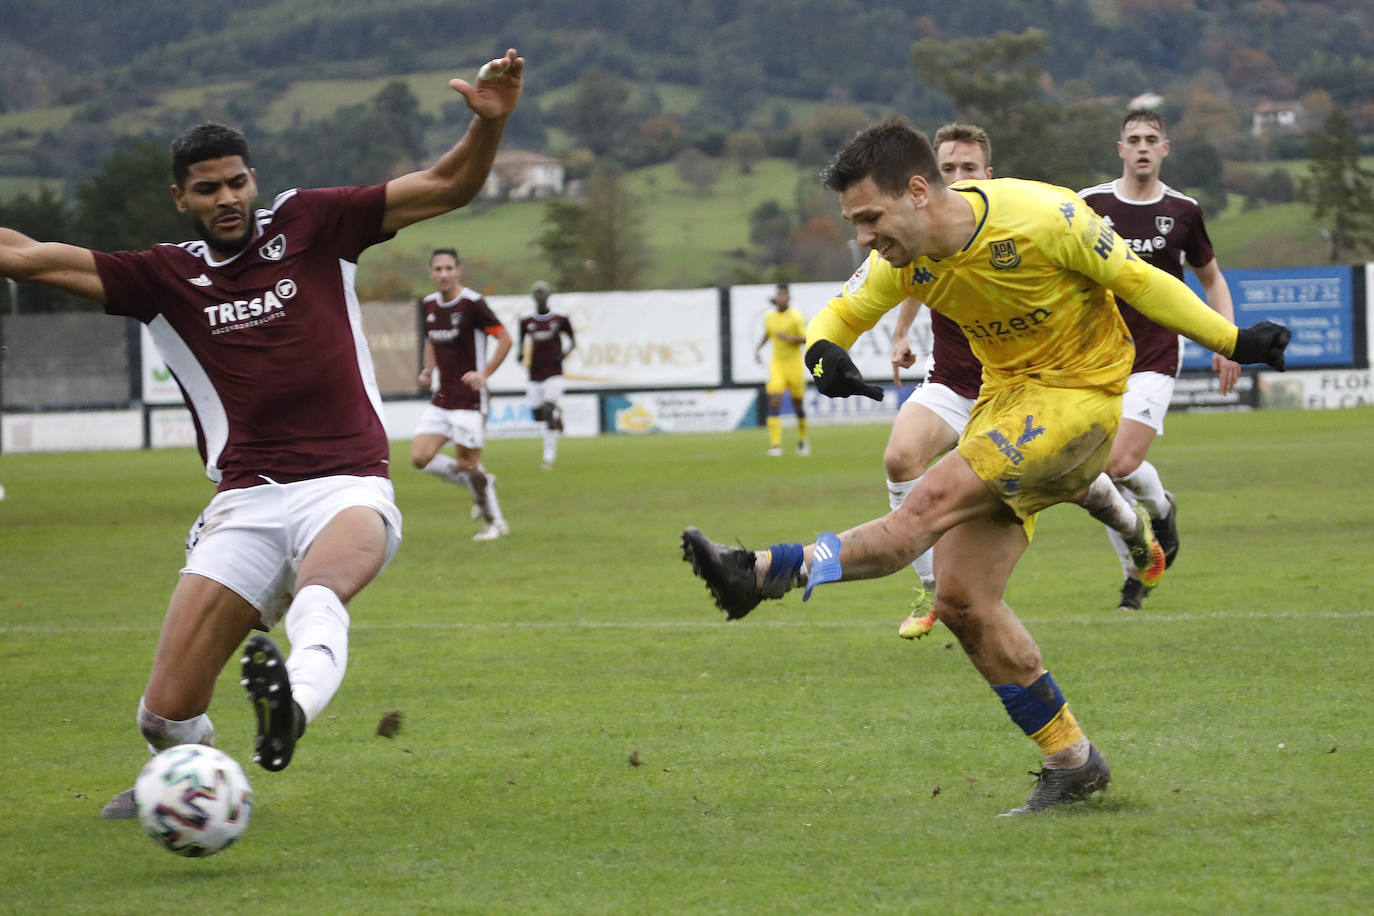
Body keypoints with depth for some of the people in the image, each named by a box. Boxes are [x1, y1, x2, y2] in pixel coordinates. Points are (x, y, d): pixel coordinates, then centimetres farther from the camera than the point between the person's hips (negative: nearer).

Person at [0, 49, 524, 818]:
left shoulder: (310, 224, 10)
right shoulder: (165, 277, 13)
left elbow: (446, 188, 8)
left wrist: (489, 123, -10)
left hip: (348, 489, -2)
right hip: (246, 503, 2)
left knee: (319, 586, -39)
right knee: (168, 713, -5)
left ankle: (291, 707, -68)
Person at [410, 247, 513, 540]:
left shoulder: (472, 303, -13)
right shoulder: (429, 305, 7)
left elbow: (504, 339, -12)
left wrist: (484, 373, -21)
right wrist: (429, 369, 7)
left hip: (469, 399, -7)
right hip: (441, 398, 7)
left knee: (467, 465, -5)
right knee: (420, 457, -4)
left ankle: (496, 523, 14)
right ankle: (478, 484, 17)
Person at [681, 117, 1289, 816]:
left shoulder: (1041, 218, -23)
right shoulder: (903, 259, -6)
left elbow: (1133, 279, -11)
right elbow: (839, 316, 3)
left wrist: (1235, 343, -5)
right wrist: (825, 353, -22)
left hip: (1080, 396, -7)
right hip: (1006, 395, 7)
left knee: (935, 500, -26)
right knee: (961, 600, -2)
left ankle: (765, 573, -34)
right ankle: (1071, 763, 7)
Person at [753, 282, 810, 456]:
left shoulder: (796, 317, -10)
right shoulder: (769, 316, 4)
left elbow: (807, 339, -10)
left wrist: (790, 338, -25)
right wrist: (759, 347, 10)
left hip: (794, 363, -2)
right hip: (776, 364, 3)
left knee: (797, 403, 9)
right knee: (774, 403, -14)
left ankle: (802, 440, 33)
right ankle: (775, 445, -17)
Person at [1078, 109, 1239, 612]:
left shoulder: (1183, 211, 2)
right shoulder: (1089, 205, 0)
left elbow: (1211, 278, 16)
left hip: (1154, 358, -2)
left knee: (1122, 464, -18)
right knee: (1102, 476, -2)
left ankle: (1161, 508, 15)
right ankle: (1135, 572, 15)